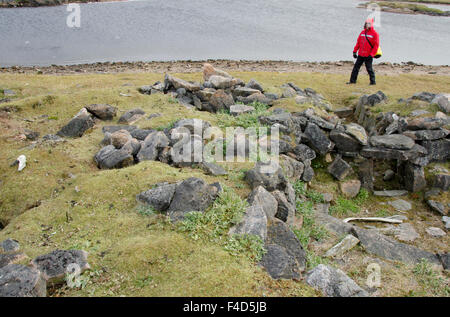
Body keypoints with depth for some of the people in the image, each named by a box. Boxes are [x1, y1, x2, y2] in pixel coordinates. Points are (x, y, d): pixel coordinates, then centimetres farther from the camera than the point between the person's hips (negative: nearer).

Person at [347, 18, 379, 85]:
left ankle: (373, 81, 8)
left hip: (368, 56, -6)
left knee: (369, 68, -3)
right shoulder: (362, 32, 11)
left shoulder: (375, 33, -5)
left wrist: (371, 54, -15)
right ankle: (352, 80, 16)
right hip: (360, 54, 6)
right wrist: (355, 51, 9)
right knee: (356, 67, 7)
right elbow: (358, 42, 15)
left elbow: (376, 45, -8)